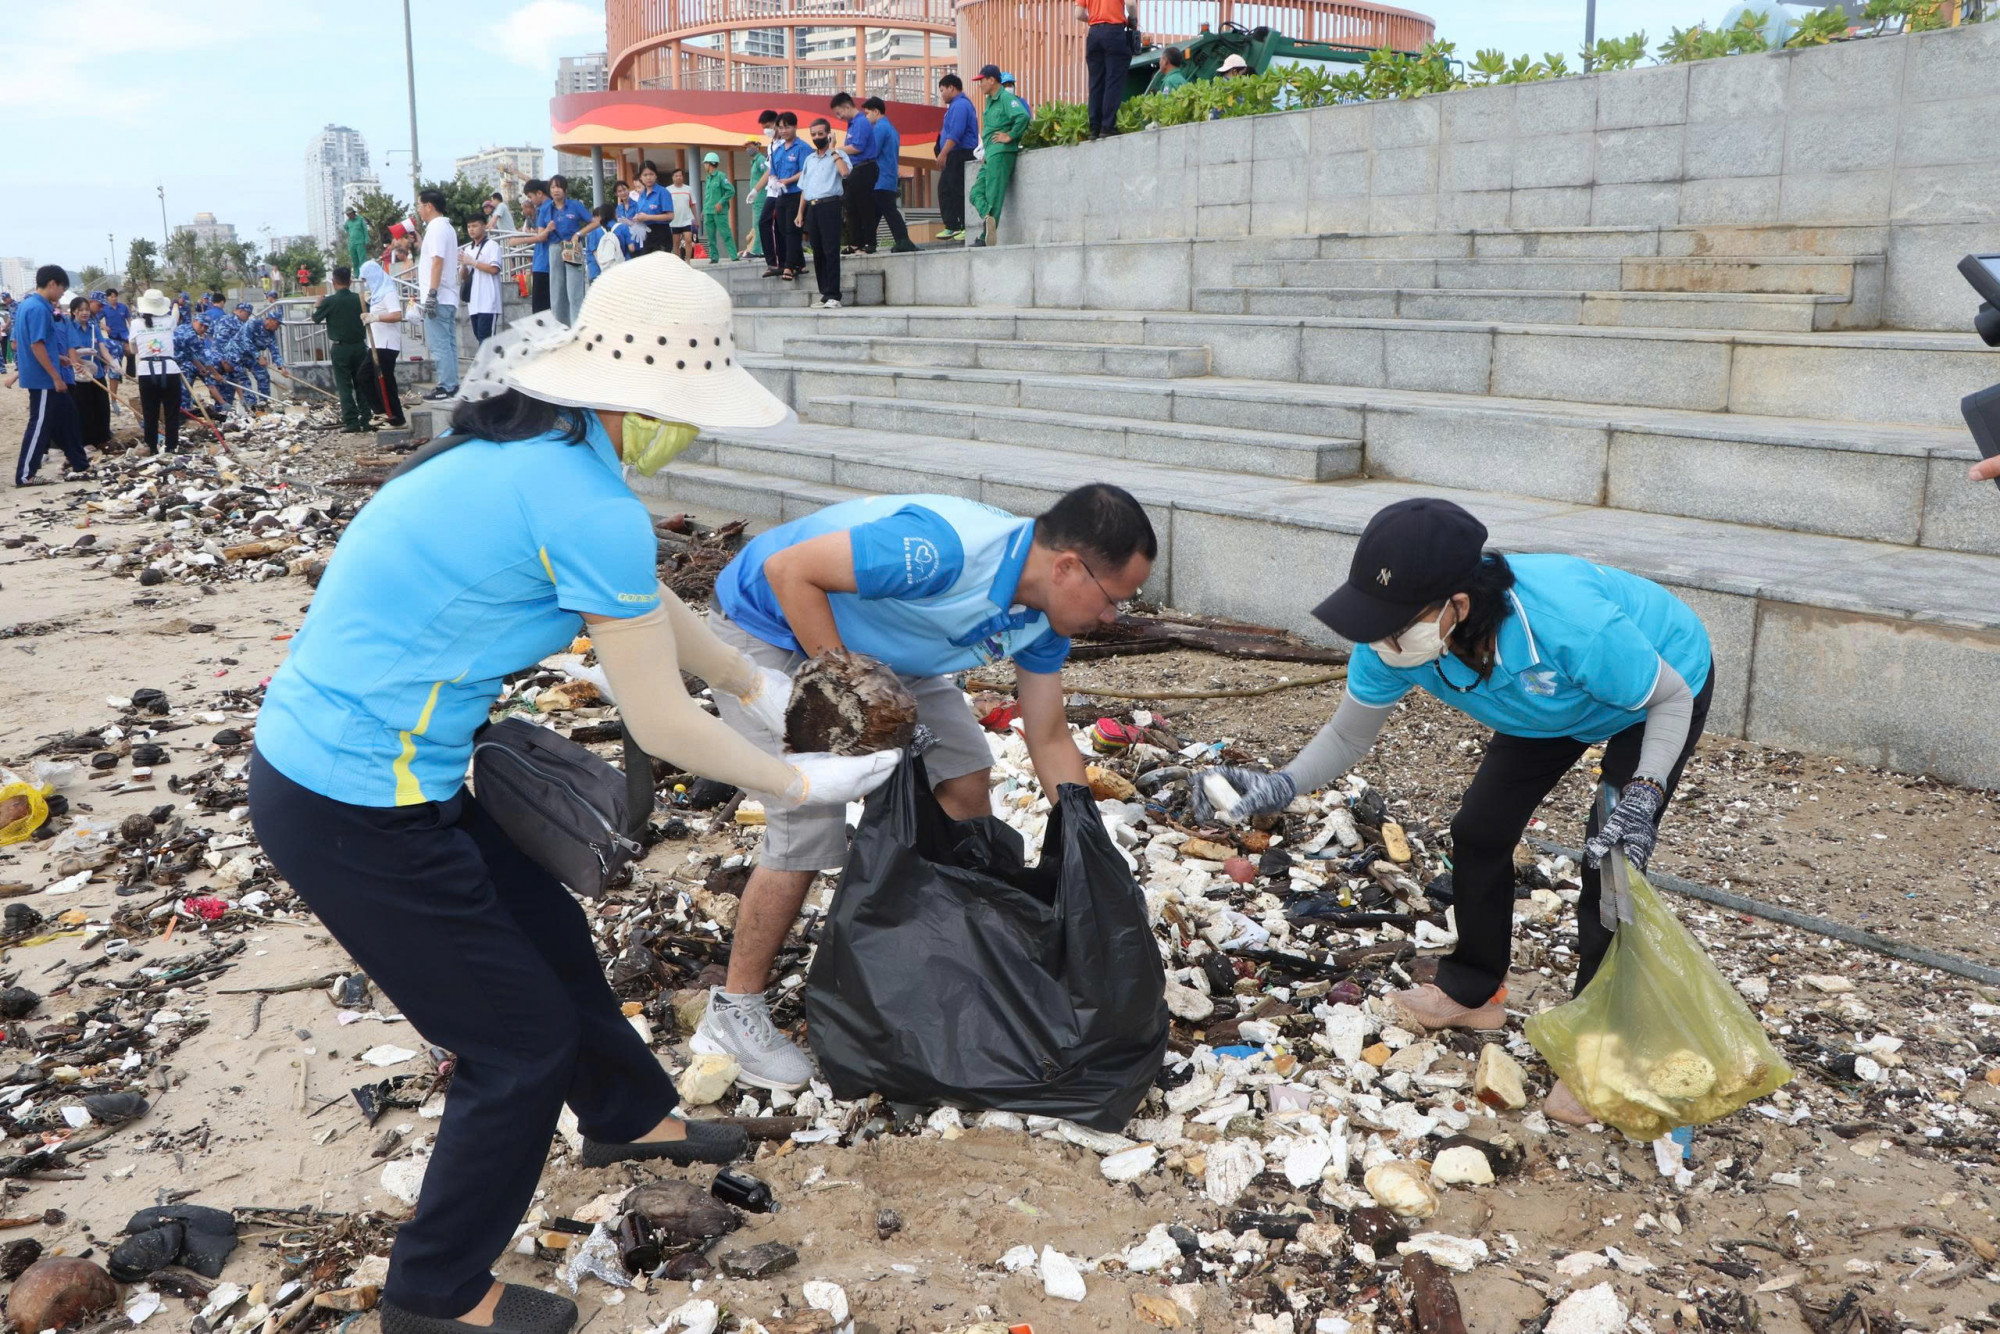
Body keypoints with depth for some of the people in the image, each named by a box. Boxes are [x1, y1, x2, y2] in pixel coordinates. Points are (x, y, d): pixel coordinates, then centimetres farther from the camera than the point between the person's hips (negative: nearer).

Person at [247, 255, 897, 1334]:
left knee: (547, 932, 26)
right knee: (523, 1043, 8)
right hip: (357, 814, -9)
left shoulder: (529, 451, 6)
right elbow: (661, 726, -14)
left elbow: (652, 609, 19)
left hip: (311, 753, 9)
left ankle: (626, 1117, 51)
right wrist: (797, 783, 0)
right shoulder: (591, 508, -24)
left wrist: (757, 687, 27)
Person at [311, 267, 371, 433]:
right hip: (360, 346, 3)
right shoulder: (359, 299, -2)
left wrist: (318, 303, 20)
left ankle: (351, 421, -4)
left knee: (345, 386, 1)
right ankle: (366, 421, 7)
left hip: (340, 347, -3)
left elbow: (316, 318, 4)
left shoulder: (329, 301, -10)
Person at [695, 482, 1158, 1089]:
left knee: (966, 776, 1)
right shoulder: (946, 550, -38)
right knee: (810, 824, -16)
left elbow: (1050, 742, 1)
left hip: (871, 645, 8)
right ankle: (733, 1015, 2)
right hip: (769, 626, -8)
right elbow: (789, 570, -32)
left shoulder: (1043, 616, -10)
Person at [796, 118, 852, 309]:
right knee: (817, 252, 6)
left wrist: (832, 150, -11)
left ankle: (833, 295, -11)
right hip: (811, 207, 6)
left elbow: (845, 172, -19)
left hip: (829, 205, -6)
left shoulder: (837, 155, 3)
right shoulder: (809, 159, 21)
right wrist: (800, 212, 15)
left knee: (831, 251, -10)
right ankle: (824, 293, 11)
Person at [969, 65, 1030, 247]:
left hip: (1001, 152, -10)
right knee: (976, 193, 1)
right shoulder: (990, 100, 20)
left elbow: (1023, 117, -25)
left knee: (993, 195, -9)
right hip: (989, 155, 10)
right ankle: (988, 220, -11)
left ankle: (987, 236, -8)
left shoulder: (1006, 98, -9)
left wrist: (1010, 136, -18)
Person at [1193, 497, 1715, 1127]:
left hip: (1669, 678, -5)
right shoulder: (1392, 638, -31)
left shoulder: (1572, 625, -47)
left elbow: (1671, 697, -27)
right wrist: (1280, 786, -32)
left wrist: (1642, 795, -42)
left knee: (1610, 860, -13)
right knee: (1478, 831, 4)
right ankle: (1472, 991, 27)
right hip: (1553, 703, 6)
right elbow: (1349, 734, -15)